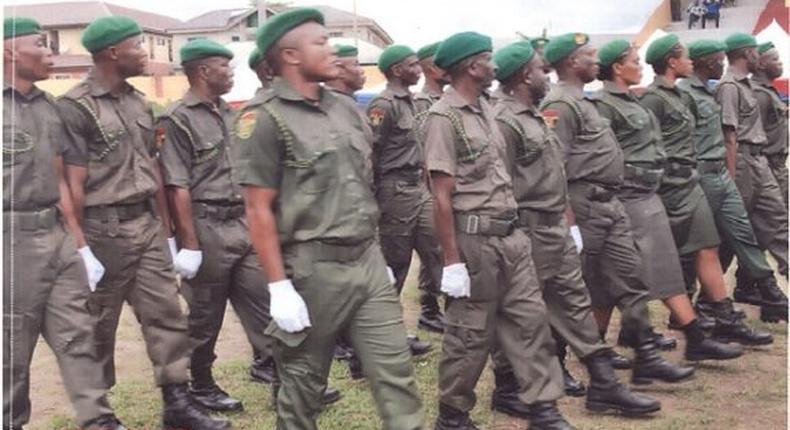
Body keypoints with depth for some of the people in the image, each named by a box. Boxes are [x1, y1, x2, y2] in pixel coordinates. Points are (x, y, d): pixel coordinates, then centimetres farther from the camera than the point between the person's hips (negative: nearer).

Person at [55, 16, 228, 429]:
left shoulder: (138, 102, 11)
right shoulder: (74, 107, -11)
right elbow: (73, 185, -14)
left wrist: (166, 227, 14)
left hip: (147, 224, 7)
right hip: (105, 229, -7)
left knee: (166, 313, 6)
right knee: (99, 324, 7)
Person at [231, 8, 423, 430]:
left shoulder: (346, 109, 11)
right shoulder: (264, 118, -11)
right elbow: (259, 211, -14)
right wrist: (279, 288, -17)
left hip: (368, 261, 6)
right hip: (312, 269, -6)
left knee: (396, 371, 5)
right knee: (302, 382, 11)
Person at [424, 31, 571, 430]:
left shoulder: (484, 107, 11)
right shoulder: (443, 118, -14)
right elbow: (442, 196, -17)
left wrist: (512, 226, 14)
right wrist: (452, 260, -18)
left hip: (510, 234, 8)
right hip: (475, 239, -8)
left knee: (530, 318, 9)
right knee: (471, 331, 4)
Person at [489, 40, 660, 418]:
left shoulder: (532, 116, 15)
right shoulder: (504, 122, -16)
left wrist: (565, 222, 18)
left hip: (556, 230, 10)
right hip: (529, 234, -10)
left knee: (574, 300, 11)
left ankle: (603, 384, 18)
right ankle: (506, 390, 18)